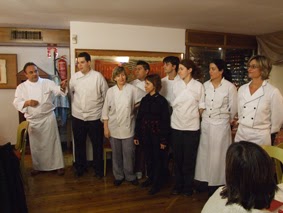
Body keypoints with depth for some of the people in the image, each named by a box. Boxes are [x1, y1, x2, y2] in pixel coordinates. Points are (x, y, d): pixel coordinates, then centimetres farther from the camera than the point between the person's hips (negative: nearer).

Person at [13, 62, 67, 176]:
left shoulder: (47, 82, -4)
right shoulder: (21, 87, 1)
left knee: (52, 142, 6)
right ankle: (37, 167, 33)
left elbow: (58, 90, -18)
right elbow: (16, 103, -4)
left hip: (48, 117, -2)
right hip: (32, 120, 2)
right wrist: (27, 102, -24)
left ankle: (58, 165, 20)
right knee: (35, 145, 15)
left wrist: (62, 87, -42)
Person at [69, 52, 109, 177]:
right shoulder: (74, 77, 0)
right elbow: (70, 93, 11)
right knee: (79, 144, 15)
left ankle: (98, 168, 28)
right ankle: (80, 167, 34)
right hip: (77, 117, 3)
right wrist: (76, 106, 9)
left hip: (95, 117, -2)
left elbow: (106, 94, -3)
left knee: (97, 144, 10)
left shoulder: (98, 76, -8)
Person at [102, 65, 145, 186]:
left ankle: (130, 175, 27)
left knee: (129, 153, 6)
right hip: (114, 127, 1)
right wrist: (106, 128, 0)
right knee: (116, 154, 11)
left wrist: (135, 106, -2)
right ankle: (118, 176, 29)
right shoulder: (110, 91, -1)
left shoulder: (132, 89, -6)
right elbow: (106, 110, 2)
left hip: (128, 127, -1)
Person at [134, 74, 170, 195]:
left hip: (157, 135, -4)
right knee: (148, 158, 16)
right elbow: (139, 118, 7)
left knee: (158, 159, 8)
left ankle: (157, 184, 23)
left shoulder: (162, 101, -10)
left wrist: (164, 140, -12)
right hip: (146, 135, 5)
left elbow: (166, 121, -10)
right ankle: (150, 178, 36)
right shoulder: (144, 100, 4)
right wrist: (137, 135, 6)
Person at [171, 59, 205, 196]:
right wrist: (178, 115, 4)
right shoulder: (176, 84, 3)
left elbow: (201, 107, 2)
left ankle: (188, 186, 21)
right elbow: (173, 104, 8)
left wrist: (194, 117, -3)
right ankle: (178, 184, 24)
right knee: (178, 157, 10)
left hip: (192, 127, -2)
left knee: (189, 158, 6)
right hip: (176, 126, 2)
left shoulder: (198, 86, -3)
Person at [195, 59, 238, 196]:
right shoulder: (205, 85, 2)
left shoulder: (230, 87, -10)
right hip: (205, 124, 4)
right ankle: (206, 180, 26)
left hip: (221, 125, -4)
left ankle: (217, 183, 21)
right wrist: (204, 117, 14)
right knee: (205, 153, 11)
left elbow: (233, 108, -3)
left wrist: (227, 120, 8)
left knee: (218, 155, 5)